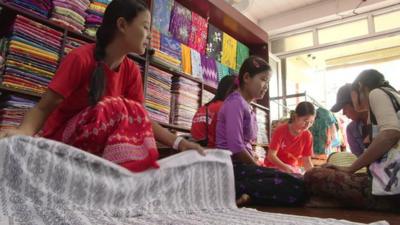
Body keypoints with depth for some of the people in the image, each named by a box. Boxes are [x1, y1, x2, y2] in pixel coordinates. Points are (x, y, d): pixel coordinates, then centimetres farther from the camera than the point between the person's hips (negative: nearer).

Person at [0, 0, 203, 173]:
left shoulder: (131, 71, -1)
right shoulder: (82, 58, -18)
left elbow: (141, 118, -4)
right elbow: (44, 108, -17)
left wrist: (179, 143, -16)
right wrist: (22, 132, -39)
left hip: (98, 144, 6)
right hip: (60, 140, -5)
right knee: (116, 108, -29)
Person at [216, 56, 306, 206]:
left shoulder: (247, 106, 20)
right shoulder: (236, 103, -10)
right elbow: (236, 148, -18)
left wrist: (259, 168, 4)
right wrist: (259, 168, -6)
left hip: (242, 164, 10)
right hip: (233, 168, -10)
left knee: (296, 180, 0)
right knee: (296, 187, -21)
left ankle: (237, 193, -6)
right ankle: (238, 192, -16)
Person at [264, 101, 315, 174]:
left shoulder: (307, 136, -8)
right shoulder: (281, 131, -19)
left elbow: (307, 161, -3)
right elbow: (271, 156, -23)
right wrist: (286, 168, -38)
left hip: (293, 168, 4)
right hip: (274, 167, -4)